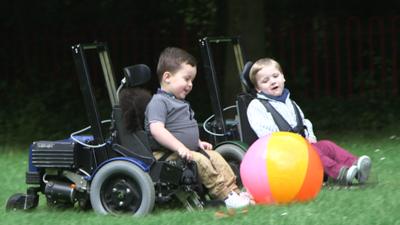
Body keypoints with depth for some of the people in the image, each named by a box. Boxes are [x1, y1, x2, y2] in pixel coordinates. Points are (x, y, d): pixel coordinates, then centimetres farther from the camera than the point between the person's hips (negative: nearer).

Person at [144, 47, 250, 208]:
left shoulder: (180, 102, 20)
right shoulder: (159, 102, -15)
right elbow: (156, 129, -27)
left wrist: (198, 142, 18)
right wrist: (179, 147, -31)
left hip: (189, 151, 11)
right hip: (166, 155, -11)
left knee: (215, 157, 3)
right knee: (201, 161, -24)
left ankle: (233, 190, -3)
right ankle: (226, 196, -24)